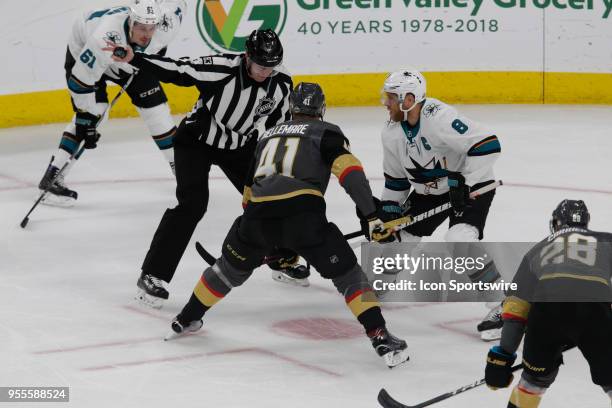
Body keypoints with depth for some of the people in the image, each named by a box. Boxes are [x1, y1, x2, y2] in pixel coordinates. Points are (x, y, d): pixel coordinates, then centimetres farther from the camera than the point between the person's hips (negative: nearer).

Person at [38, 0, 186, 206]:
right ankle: (52, 178, -18)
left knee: (156, 108, 1)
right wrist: (87, 118, -30)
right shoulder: (105, 39, -46)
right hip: (83, 53, -5)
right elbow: (81, 80, -35)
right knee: (93, 111, -20)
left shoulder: (166, 25, -32)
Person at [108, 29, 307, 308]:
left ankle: (282, 257, 34)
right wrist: (133, 58, -43)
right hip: (197, 140, -6)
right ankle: (152, 276, -18)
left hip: (241, 145, 6)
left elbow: (280, 121, 2)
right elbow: (176, 71, -32)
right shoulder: (222, 68, -30)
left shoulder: (282, 82, -13)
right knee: (192, 204, -21)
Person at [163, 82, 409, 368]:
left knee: (232, 266, 30)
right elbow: (349, 169, -4)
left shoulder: (269, 135, 33)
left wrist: (265, 241, 49)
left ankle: (186, 320, 41)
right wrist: (372, 215, -6)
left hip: (258, 214, 4)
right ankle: (381, 339, -9)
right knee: (346, 274, 4)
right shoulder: (326, 132, 16)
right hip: (302, 211, -4)